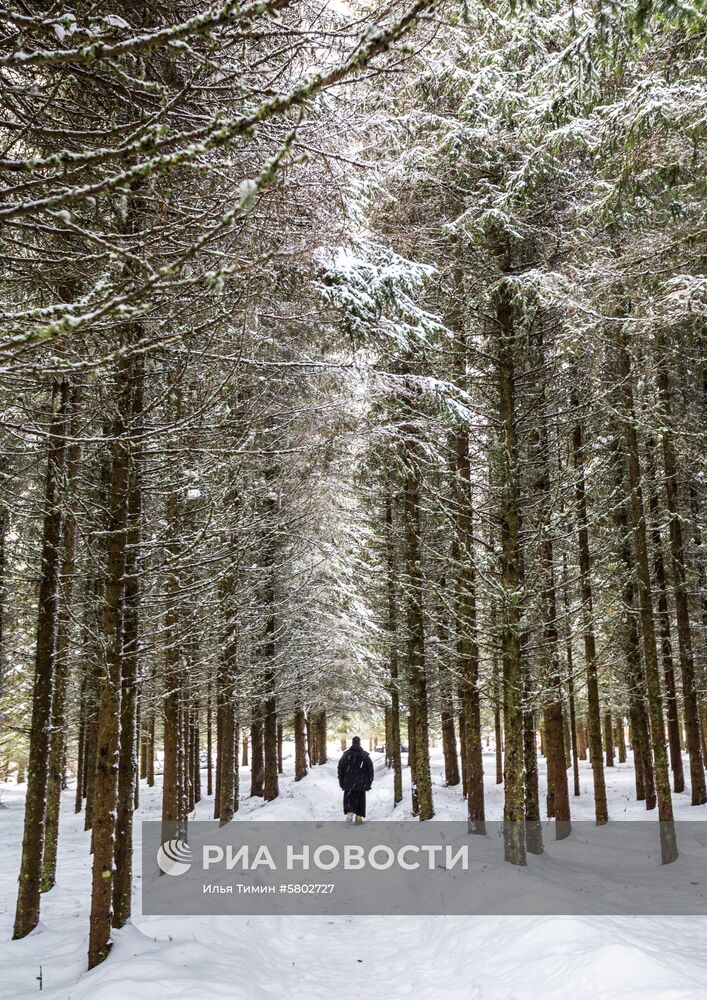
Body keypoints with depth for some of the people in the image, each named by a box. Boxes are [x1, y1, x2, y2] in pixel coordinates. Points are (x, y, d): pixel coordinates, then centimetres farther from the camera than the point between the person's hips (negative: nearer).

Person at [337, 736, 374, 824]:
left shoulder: (346, 755, -3)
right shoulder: (365, 755, 0)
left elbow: (340, 769, 0)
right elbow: (370, 769, 2)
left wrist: (341, 782, 8)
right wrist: (369, 782, 8)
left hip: (349, 783, -1)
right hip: (361, 783, 1)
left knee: (349, 799, 7)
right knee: (360, 799, 10)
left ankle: (349, 813, -15)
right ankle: (359, 817, 8)